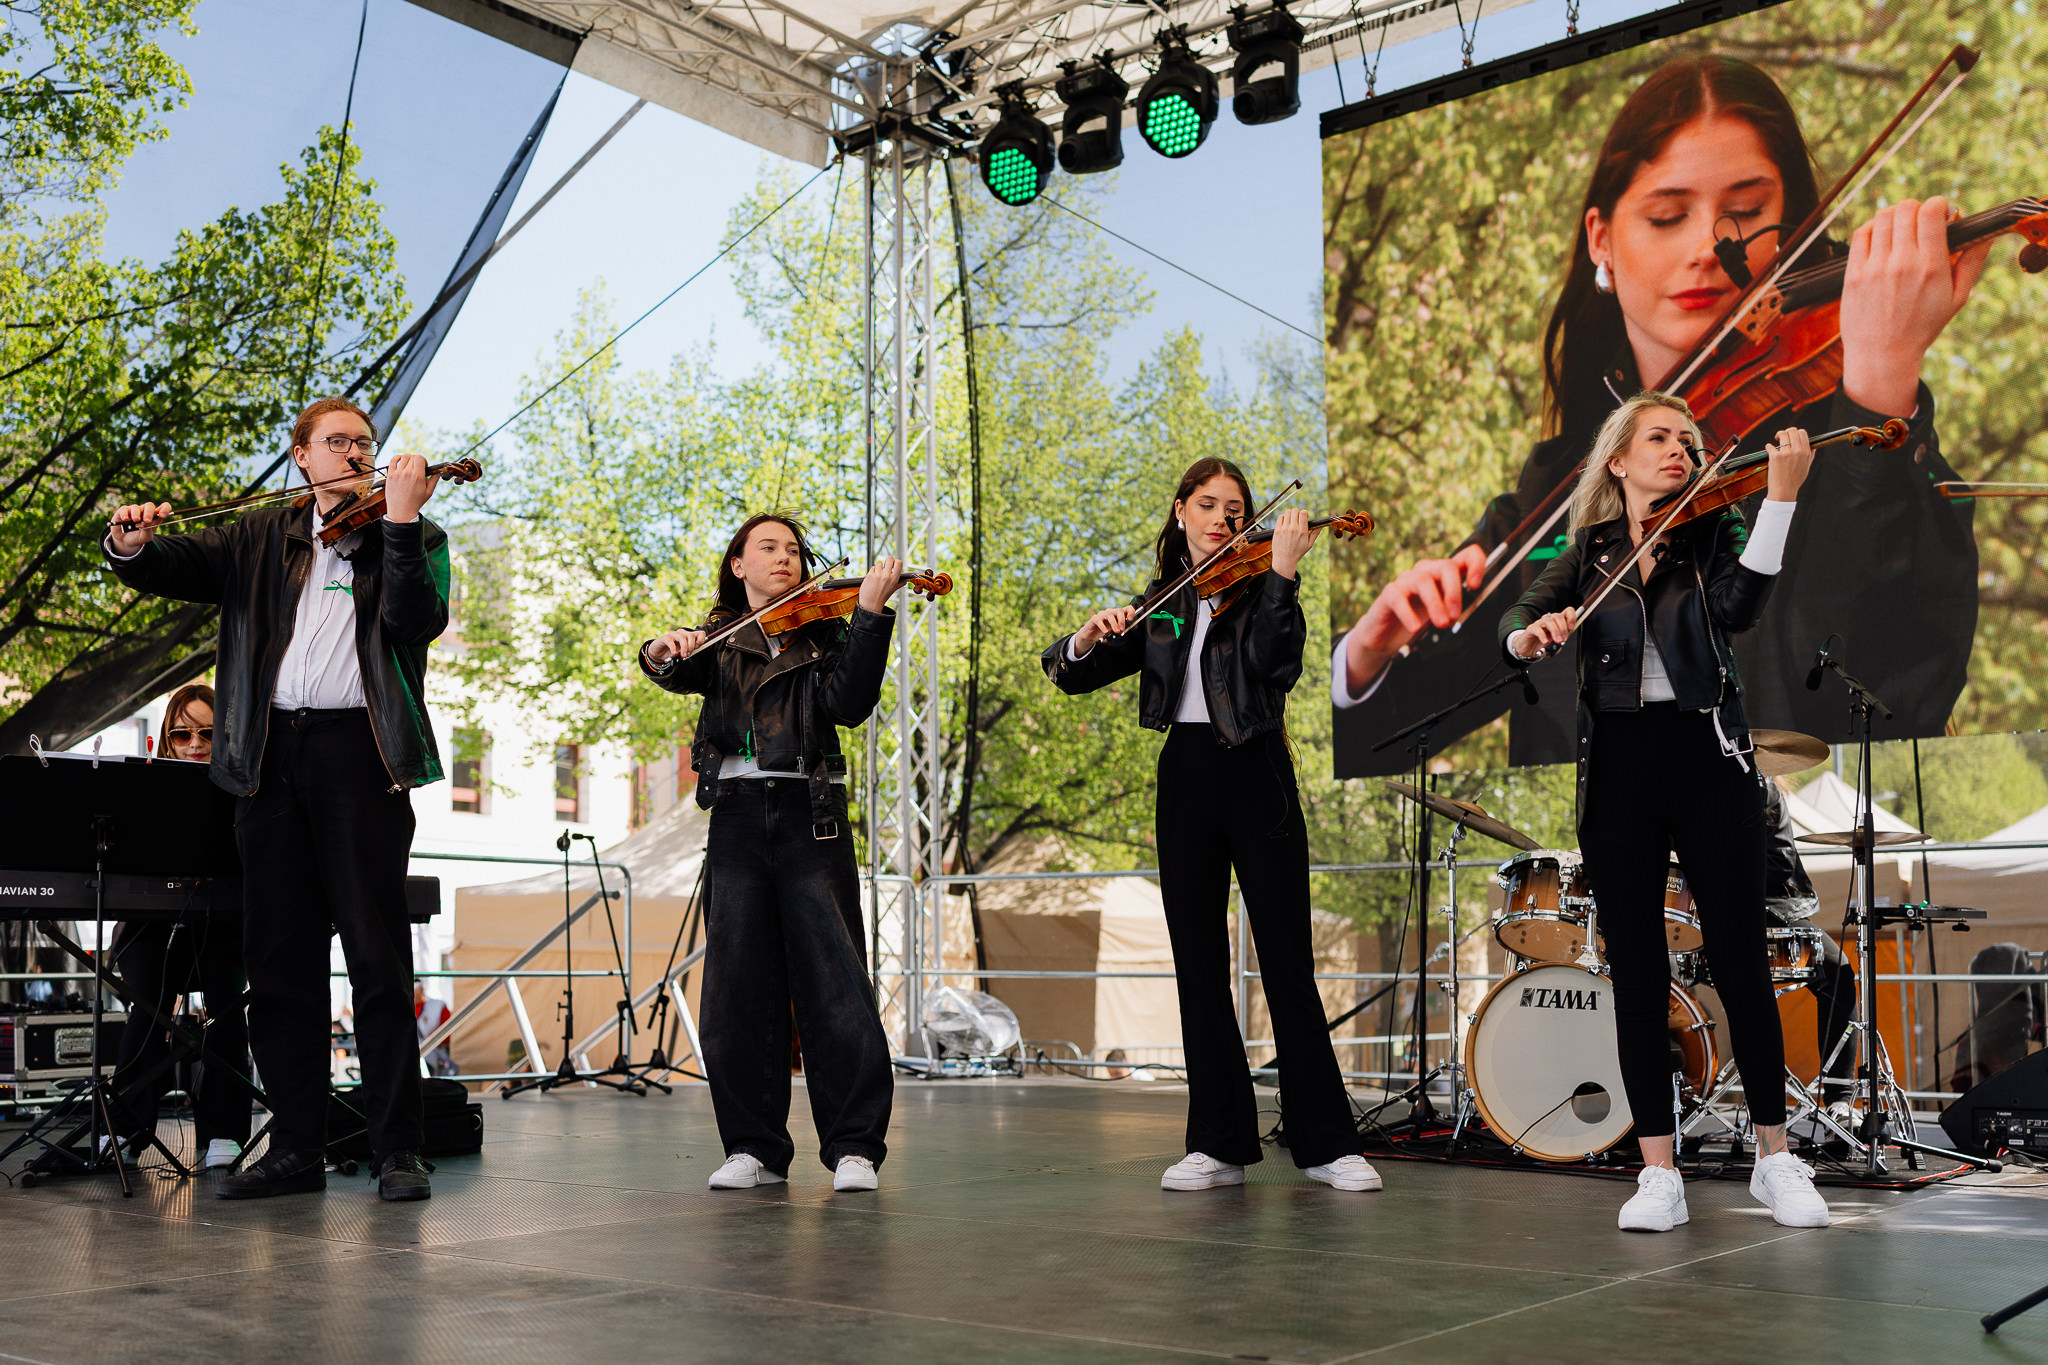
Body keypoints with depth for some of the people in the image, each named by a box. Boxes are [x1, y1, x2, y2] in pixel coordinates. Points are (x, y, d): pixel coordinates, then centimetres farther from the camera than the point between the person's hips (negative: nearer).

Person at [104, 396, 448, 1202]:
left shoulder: (413, 539, 9)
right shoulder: (259, 539, 19)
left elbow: (417, 623, -8)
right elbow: (175, 570, 9)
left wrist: (399, 520, -17)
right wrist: (130, 545, -13)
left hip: (358, 752, -3)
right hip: (271, 758, 4)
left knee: (379, 959, -6)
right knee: (279, 959, 6)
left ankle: (398, 1148, 0)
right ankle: (296, 1147, 14)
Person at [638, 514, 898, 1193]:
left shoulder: (824, 631, 12)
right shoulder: (716, 642, 17)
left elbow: (848, 703, -6)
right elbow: (679, 675, -3)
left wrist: (871, 612, -16)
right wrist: (660, 652, -27)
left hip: (810, 816, -2)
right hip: (738, 818, 2)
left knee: (833, 984, -7)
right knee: (740, 989, 1)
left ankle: (854, 1146, -1)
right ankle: (755, 1147, 11)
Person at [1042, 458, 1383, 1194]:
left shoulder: (1258, 588, 2)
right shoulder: (1158, 607, 13)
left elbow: (1276, 665, -18)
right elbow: (1069, 675, 7)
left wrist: (1282, 573, -26)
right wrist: (1089, 637, -14)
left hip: (1255, 777, -4)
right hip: (1184, 780, 4)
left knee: (1288, 965, -3)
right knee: (1199, 966, 5)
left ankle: (1326, 1142, 4)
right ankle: (1219, 1142, 12)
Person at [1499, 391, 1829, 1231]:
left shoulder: (1713, 534, 6)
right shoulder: (1588, 554, 10)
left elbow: (1738, 608, -15)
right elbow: (1513, 625, -4)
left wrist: (1780, 497, -24)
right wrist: (1532, 635, -27)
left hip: (1707, 760, -1)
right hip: (1617, 768, 1)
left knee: (1740, 962, 0)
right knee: (1637, 972, 3)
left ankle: (1775, 1159, 15)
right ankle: (1658, 1174, 9)